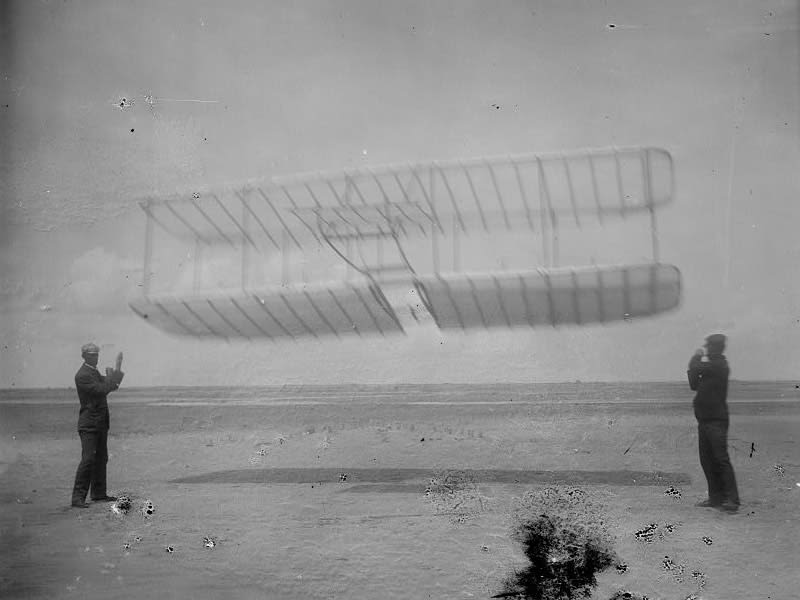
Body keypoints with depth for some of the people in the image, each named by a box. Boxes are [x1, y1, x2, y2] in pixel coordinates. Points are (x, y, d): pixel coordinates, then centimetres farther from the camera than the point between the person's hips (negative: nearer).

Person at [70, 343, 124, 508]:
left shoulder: (95, 372, 15)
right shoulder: (82, 375, -15)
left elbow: (110, 386, 20)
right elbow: (101, 390, -24)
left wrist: (117, 370, 8)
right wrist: (113, 379, -11)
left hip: (101, 423, 9)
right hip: (89, 424, -9)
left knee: (101, 459, 12)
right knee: (88, 459, -12)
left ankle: (99, 493, 20)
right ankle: (78, 497, -8)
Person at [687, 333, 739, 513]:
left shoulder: (719, 365, -13)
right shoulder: (711, 365, 16)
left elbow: (694, 368, -20)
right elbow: (694, 385, 15)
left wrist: (697, 357, 1)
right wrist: (699, 360, 1)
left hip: (716, 420, -9)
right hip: (704, 419, 9)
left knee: (721, 459, -9)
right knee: (707, 461, 10)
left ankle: (732, 500, -6)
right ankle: (716, 497, 15)